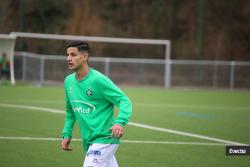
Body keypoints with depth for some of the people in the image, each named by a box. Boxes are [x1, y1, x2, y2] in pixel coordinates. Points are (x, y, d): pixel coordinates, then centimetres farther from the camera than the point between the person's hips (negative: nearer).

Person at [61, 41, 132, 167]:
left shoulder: (98, 80, -13)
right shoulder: (68, 81, 9)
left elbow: (124, 100, -16)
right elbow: (70, 112, 23)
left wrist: (120, 122, -33)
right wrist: (66, 134, 14)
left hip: (104, 139, -7)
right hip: (88, 142, 7)